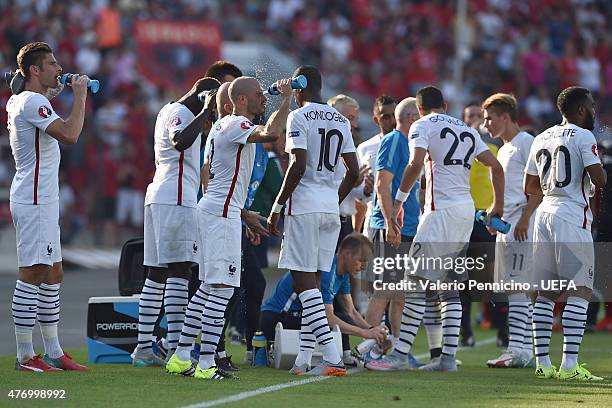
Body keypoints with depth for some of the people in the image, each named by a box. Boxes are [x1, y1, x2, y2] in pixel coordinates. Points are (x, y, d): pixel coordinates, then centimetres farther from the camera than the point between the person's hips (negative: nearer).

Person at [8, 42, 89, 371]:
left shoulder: (18, 101, 16)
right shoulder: (32, 102, -16)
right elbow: (69, 134, -26)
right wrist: (79, 96, -15)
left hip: (42, 201, 11)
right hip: (34, 202, -11)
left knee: (53, 275, 13)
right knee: (32, 275, -9)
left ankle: (53, 353, 18)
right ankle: (25, 356, -7)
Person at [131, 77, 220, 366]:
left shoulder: (168, 111, 23)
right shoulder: (180, 113, -8)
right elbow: (180, 141, -28)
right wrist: (206, 113, -24)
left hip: (157, 198, 11)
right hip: (176, 197, -11)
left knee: (156, 275, 10)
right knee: (179, 271, -14)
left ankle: (143, 348, 10)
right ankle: (176, 351, -20)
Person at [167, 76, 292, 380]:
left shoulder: (222, 126, 19)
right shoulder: (237, 125, -13)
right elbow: (270, 134, -34)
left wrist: (243, 214, 30)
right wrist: (286, 99, -20)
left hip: (211, 209, 11)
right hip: (221, 214, -11)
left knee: (208, 288, 15)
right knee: (222, 289, -10)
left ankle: (181, 357, 17)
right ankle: (206, 364, -12)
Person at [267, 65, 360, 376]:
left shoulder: (299, 117, -7)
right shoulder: (341, 121, 14)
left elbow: (299, 165, -16)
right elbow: (353, 172, 13)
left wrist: (277, 206, -10)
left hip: (304, 206, -7)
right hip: (331, 207, 7)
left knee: (304, 281, -8)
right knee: (311, 282, 13)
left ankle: (332, 356, -18)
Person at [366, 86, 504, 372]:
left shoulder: (423, 125, 0)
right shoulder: (467, 130, 20)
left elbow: (416, 163, -15)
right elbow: (495, 166, 19)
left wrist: (399, 200, -8)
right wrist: (498, 206, 27)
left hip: (442, 210, -7)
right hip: (467, 211, 7)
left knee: (417, 282, -7)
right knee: (450, 288, 11)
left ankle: (400, 354, -11)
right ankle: (448, 357, 7)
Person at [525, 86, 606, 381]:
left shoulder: (541, 139, 14)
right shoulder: (583, 137, -7)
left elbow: (530, 188, 18)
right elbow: (599, 180, -15)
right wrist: (598, 174, 7)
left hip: (545, 214, 7)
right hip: (572, 217, -7)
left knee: (545, 293, 10)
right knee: (579, 291, -7)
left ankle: (542, 362, 9)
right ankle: (569, 365, -15)